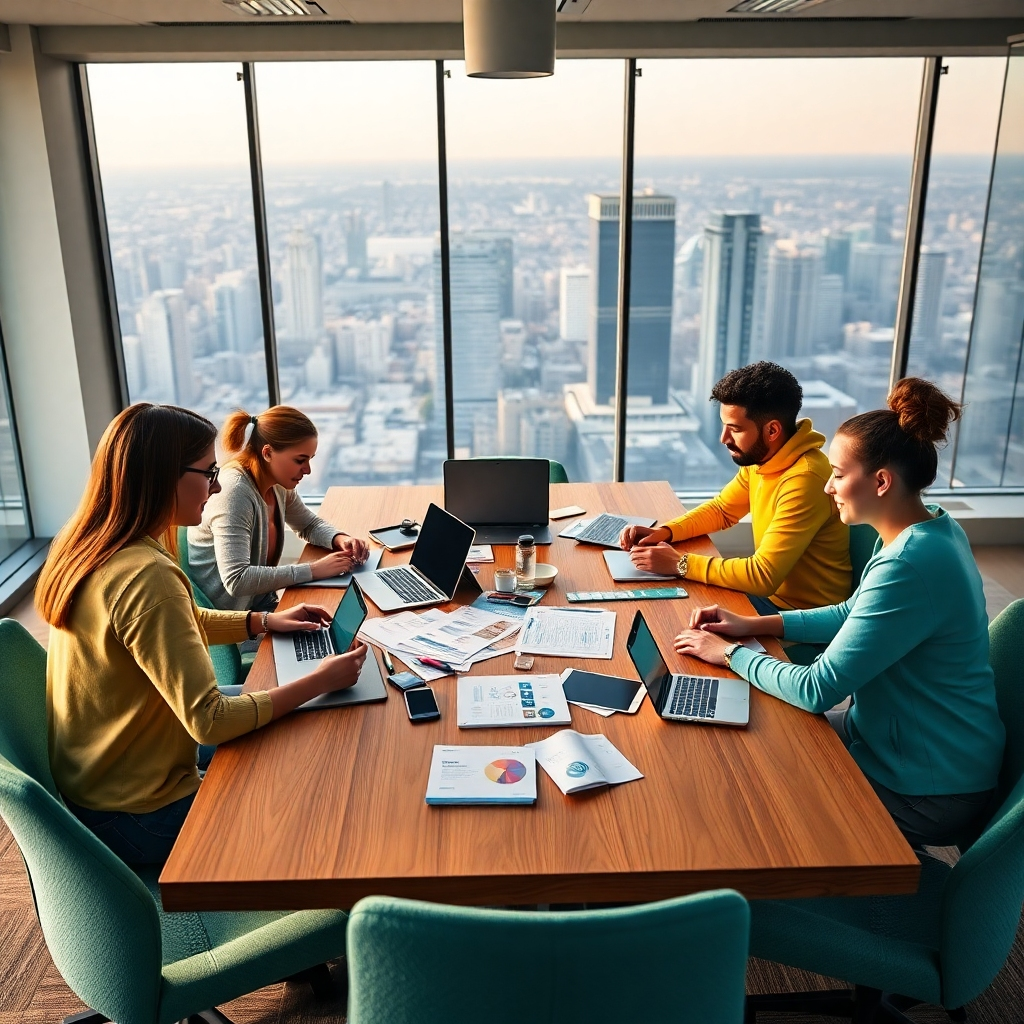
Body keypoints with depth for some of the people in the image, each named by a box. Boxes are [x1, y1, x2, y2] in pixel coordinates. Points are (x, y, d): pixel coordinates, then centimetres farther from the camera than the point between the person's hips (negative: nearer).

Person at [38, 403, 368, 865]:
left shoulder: (91, 545, -1)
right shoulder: (146, 577, -32)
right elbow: (209, 720, -32)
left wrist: (266, 621, 5)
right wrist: (320, 681, -24)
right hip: (134, 820, -9)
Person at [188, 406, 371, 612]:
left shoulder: (278, 484, 0)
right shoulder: (234, 492, -23)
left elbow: (310, 525, 18)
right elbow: (236, 580, -31)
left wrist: (340, 539, -3)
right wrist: (313, 570, -28)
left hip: (263, 605, 7)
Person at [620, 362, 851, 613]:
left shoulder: (804, 481, -29)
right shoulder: (759, 458, -2)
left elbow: (763, 576, -30)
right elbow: (721, 510, 13)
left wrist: (680, 564, -23)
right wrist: (663, 533, -3)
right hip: (770, 591, 7)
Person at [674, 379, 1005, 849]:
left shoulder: (910, 567, -31)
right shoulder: (932, 528, 0)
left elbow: (818, 690, -26)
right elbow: (853, 614, 13)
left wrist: (729, 653, -12)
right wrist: (754, 624, 4)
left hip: (927, 793, -9)